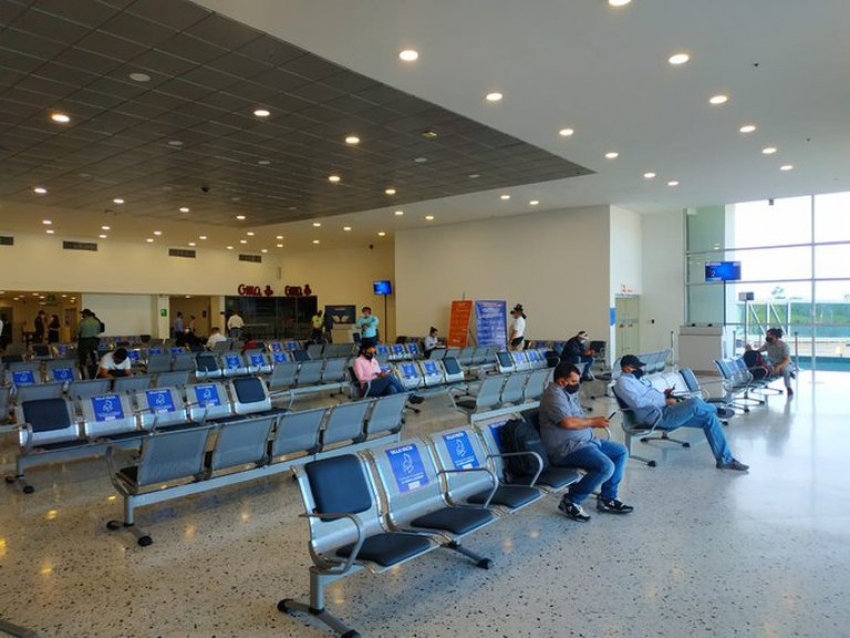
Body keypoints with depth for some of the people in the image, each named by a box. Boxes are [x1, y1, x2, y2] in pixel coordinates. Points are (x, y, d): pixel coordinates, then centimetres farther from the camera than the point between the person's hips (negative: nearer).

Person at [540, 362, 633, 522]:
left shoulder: (568, 392, 16)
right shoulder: (554, 395, -17)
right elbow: (568, 422, -28)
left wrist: (595, 421, 4)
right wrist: (593, 422, -14)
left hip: (585, 441, 11)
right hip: (567, 449, -11)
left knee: (621, 451, 12)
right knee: (606, 466, -27)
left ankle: (607, 499, 12)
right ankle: (570, 501, -11)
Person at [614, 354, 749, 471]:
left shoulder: (635, 380, 23)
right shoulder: (623, 381, -8)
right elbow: (637, 401, -21)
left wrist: (663, 395, 10)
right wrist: (664, 401, -15)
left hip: (665, 411, 10)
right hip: (658, 415, -10)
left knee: (709, 418, -1)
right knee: (694, 403, -26)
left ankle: (725, 459, 1)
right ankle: (716, 409, 12)